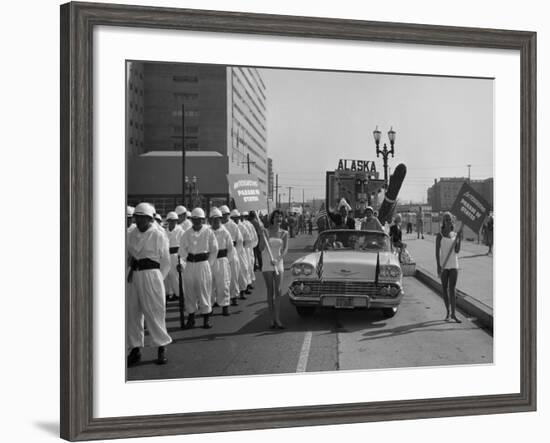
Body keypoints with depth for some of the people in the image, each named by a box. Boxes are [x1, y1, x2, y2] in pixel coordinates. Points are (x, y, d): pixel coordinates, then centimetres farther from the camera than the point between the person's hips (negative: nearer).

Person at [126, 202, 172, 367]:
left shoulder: (158, 236, -4)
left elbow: (165, 262, 0)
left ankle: (162, 348, 13)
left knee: (154, 312, -1)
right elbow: (127, 256, 15)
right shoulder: (131, 235, 9)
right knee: (132, 313, 6)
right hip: (133, 276, 5)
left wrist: (157, 279, -3)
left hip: (151, 275, -5)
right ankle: (135, 350, 17)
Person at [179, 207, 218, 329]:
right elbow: (182, 249, 12)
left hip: (203, 263, -3)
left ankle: (206, 318, 9)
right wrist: (187, 259, 3)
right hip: (190, 265, 3)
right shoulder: (187, 233, 5)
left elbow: (214, 250, 4)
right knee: (189, 291, 5)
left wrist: (209, 263, 1)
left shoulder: (208, 232, -2)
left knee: (205, 291, 0)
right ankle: (191, 318, 15)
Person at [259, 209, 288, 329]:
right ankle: (272, 319, 2)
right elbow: (261, 248, -3)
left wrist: (278, 259, -20)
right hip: (267, 264, -2)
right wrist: (265, 237, -19)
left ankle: (277, 319, -5)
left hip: (279, 264, 2)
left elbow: (285, 248, -4)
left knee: (278, 291, -6)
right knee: (270, 292, -1)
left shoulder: (284, 233, 6)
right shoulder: (265, 231, 0)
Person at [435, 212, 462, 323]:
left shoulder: (455, 234, 7)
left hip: (453, 265, 1)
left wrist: (460, 239, -12)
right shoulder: (440, 235, -1)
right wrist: (438, 266, -12)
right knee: (445, 289, 7)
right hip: (443, 265, -1)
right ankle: (448, 312, 17)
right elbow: (437, 251, -4)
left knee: (452, 289, -5)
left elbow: (457, 251, 0)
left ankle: (453, 313, -7)